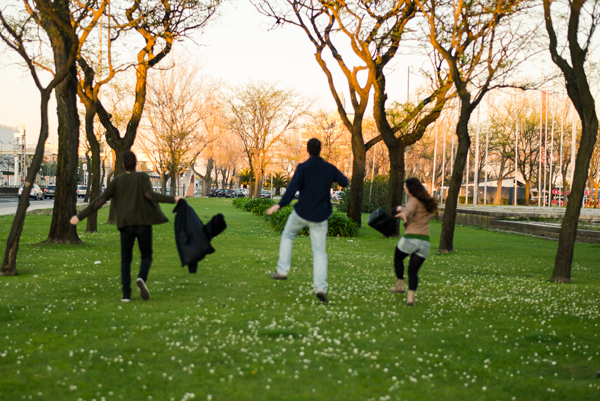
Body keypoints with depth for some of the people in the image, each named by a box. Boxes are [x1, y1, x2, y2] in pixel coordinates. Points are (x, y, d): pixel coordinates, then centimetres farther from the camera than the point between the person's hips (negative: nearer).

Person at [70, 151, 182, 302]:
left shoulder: (117, 181, 8)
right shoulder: (143, 177, 1)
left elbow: (99, 201, 2)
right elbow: (150, 195, -17)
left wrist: (80, 216, 6)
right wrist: (173, 199, -13)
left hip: (126, 225, 2)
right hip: (143, 223, -2)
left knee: (126, 260, 11)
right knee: (147, 257, 10)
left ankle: (126, 294, -1)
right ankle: (141, 278, -23)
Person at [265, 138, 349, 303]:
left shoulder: (303, 167, -10)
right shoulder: (329, 168, 1)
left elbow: (293, 187, -22)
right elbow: (345, 182, 17)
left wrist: (279, 205, -23)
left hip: (301, 213, -2)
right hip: (320, 217, 2)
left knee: (287, 236, 26)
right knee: (319, 252, 3)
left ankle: (283, 270, 19)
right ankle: (320, 287, -12)